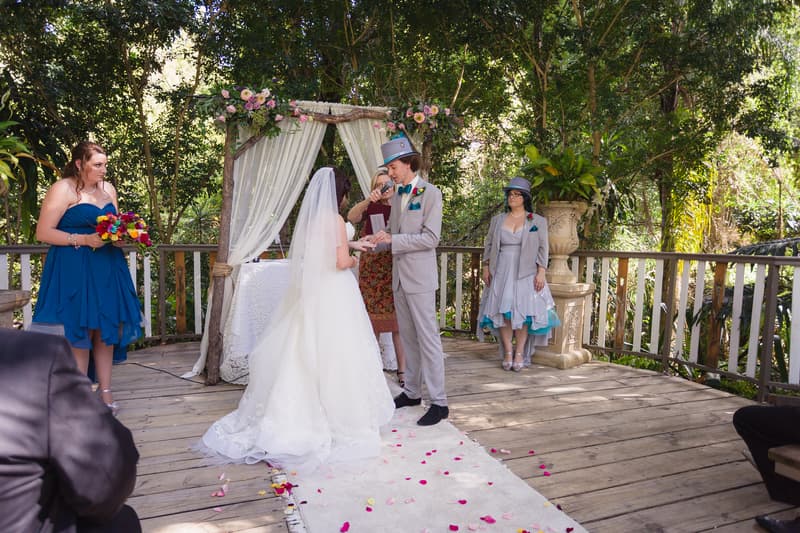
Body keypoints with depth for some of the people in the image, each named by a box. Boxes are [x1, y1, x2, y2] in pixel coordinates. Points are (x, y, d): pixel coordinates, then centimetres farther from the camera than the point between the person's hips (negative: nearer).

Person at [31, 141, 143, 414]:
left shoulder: (108, 188, 12)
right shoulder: (62, 189, -6)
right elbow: (43, 232, -9)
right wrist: (83, 240, -19)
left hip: (107, 269, 6)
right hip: (74, 271, -6)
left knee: (105, 329, 8)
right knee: (79, 332, 1)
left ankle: (105, 390, 18)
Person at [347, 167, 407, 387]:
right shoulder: (370, 208, 7)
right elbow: (351, 217, -14)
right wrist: (368, 200, -28)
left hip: (395, 269, -1)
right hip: (371, 270, 1)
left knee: (398, 322, 0)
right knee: (372, 321, 5)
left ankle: (402, 370, 8)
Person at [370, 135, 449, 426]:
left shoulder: (430, 193, -9)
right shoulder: (397, 195, 14)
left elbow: (430, 238, -16)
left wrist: (392, 239, -18)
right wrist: (378, 239, 2)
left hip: (420, 277, -7)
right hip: (399, 276, 7)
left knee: (427, 338, -5)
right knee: (408, 337, 14)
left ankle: (439, 402, 3)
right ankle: (412, 391, 26)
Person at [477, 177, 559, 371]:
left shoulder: (538, 221, 5)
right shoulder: (497, 219, 13)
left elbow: (543, 249, 2)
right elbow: (488, 244, 14)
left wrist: (541, 272, -8)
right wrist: (486, 267, 4)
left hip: (525, 273, -2)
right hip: (501, 272, 2)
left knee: (523, 311, -4)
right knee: (503, 310, -3)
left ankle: (520, 353, 4)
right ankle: (507, 352, 4)